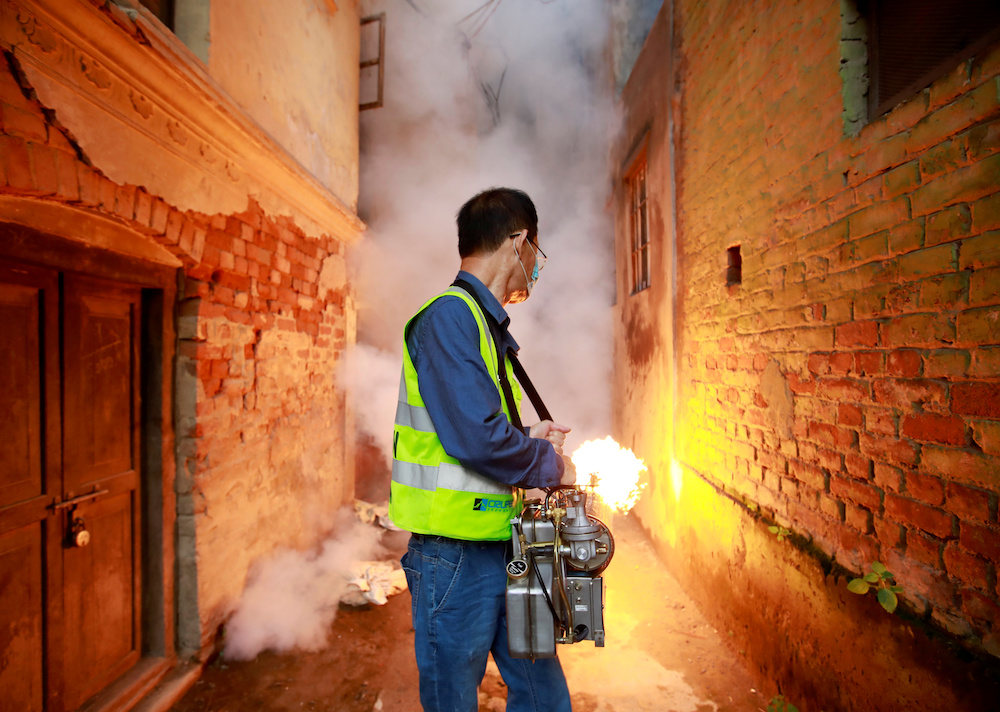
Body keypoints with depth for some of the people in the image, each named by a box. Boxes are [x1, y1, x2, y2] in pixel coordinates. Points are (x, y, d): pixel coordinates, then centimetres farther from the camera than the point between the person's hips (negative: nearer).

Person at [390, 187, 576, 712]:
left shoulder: (485, 324, 14)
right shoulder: (449, 316, -16)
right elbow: (475, 438, -25)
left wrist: (528, 438, 6)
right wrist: (550, 466, -10)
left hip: (502, 549, 9)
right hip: (455, 555, -9)